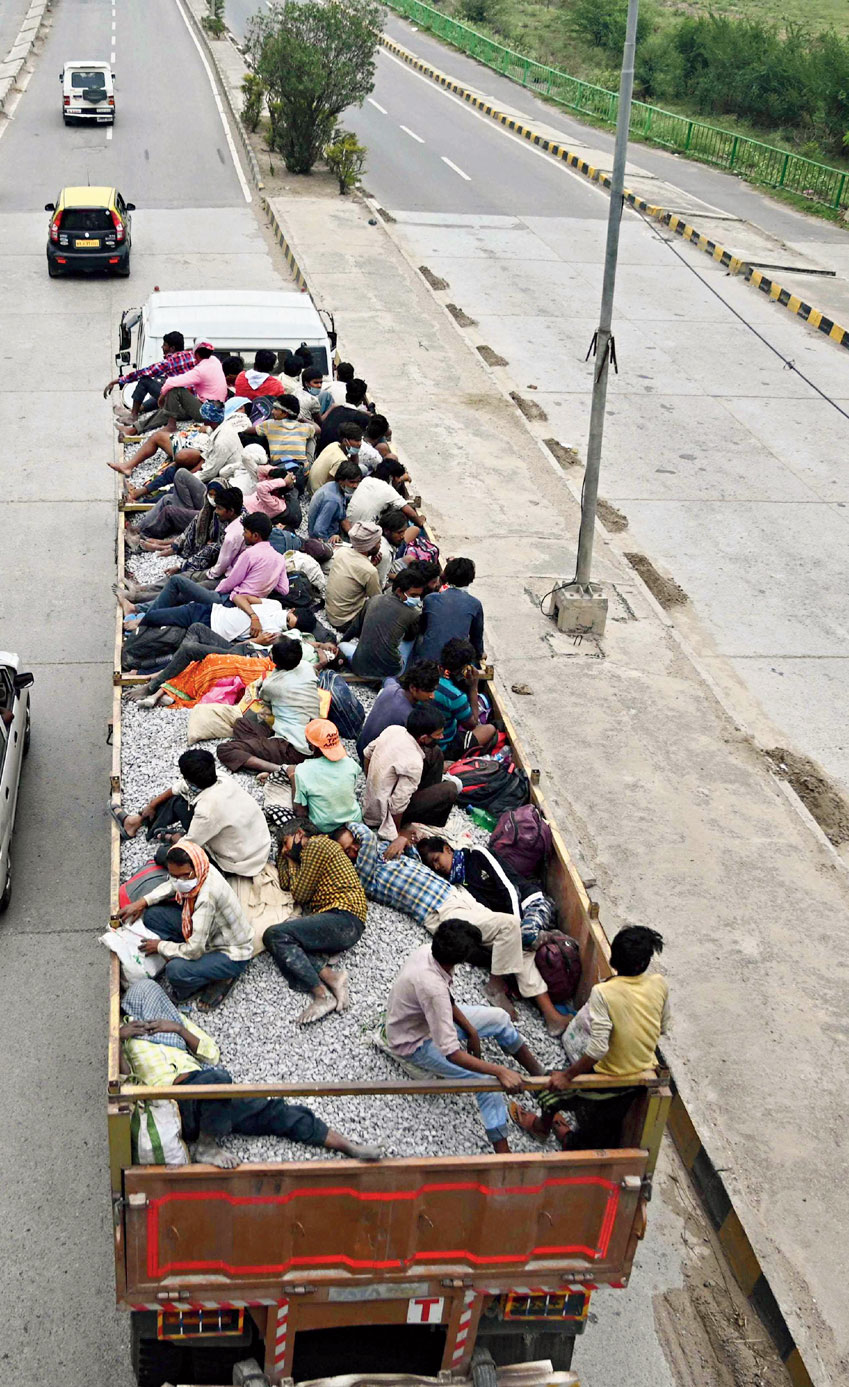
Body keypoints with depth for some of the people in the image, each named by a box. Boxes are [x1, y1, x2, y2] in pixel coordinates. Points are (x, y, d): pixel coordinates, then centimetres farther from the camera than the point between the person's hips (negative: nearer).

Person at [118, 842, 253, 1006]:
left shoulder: (207, 896, -37)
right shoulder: (194, 874, -14)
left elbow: (194, 950, -32)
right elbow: (172, 885, 14)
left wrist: (160, 946, -15)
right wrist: (143, 902, 0)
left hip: (233, 955, -8)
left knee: (176, 971, -31)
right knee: (153, 915, 1)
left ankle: (221, 978, -4)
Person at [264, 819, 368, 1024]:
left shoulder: (316, 845, 0)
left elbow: (300, 895, -1)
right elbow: (285, 884, 26)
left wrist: (292, 862, 15)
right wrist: (286, 855, 27)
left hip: (343, 919, -9)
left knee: (274, 936, -21)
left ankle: (322, 993, -33)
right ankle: (329, 975, -27)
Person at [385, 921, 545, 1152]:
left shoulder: (427, 951, -17)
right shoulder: (432, 986, -41)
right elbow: (451, 1053, -40)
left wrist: (471, 1030, -1)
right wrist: (500, 1071, -41)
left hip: (427, 1018, 9)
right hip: (415, 1043, -9)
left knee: (499, 1018, 10)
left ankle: (542, 1077, 24)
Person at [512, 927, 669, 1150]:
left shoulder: (603, 993, -29)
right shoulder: (660, 984, -14)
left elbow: (598, 1048, -31)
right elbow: (662, 1028, 2)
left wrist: (567, 1076, -20)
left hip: (608, 1081, -4)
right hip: (643, 1073, 4)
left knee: (552, 1083, 25)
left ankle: (542, 1125, 50)